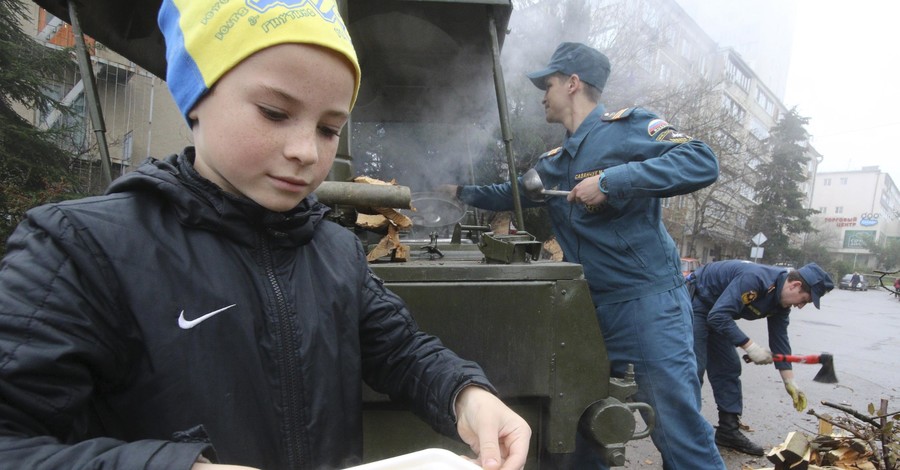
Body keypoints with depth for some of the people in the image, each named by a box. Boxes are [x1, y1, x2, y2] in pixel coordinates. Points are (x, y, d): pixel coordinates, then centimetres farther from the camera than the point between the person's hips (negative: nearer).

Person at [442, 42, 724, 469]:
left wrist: (611, 180, -24)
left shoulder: (628, 126, -5)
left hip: (649, 299, -7)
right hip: (590, 306, 8)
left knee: (678, 429, -5)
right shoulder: (554, 163, 17)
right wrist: (462, 191, 39)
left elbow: (702, 163, -19)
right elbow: (512, 194, 35)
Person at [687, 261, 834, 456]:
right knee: (695, 368, -12)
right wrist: (750, 346, -33)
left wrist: (790, 382, 4)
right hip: (695, 303, -10)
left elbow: (779, 339, 6)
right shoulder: (754, 279, -32)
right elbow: (718, 316, -35)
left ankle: (729, 430, 14)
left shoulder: (781, 302, -2)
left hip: (715, 313, 10)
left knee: (729, 367, 7)